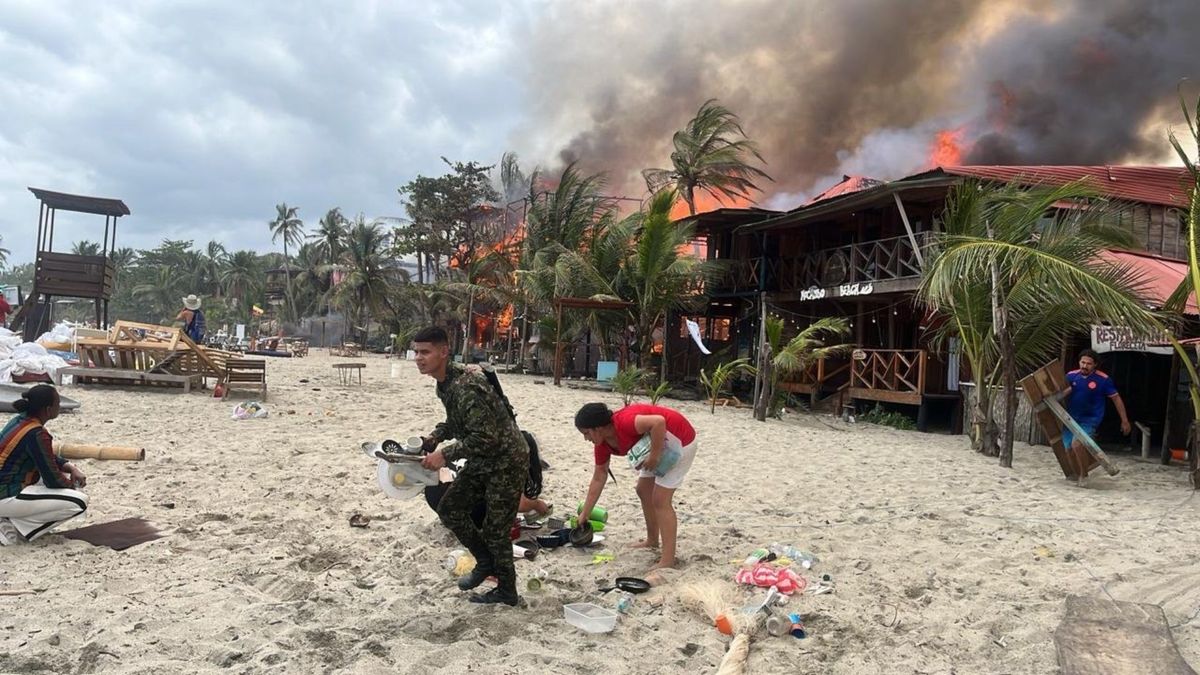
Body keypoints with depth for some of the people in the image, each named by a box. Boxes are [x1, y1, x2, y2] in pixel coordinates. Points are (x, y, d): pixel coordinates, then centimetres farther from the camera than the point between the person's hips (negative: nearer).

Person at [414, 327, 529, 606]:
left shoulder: (464, 387, -28)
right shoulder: (444, 383, 3)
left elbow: (486, 437, -30)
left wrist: (446, 454, -26)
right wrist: (433, 438, 1)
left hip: (506, 462, -9)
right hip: (481, 461, 10)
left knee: (495, 529, 1)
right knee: (449, 508, 11)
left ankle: (507, 591, 22)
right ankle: (486, 562, 28)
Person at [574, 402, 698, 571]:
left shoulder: (623, 423, -30)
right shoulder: (602, 443, -2)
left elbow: (659, 421, -41)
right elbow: (599, 478, 7)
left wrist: (654, 456, -30)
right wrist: (584, 515, 9)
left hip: (679, 440, -9)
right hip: (658, 443, 9)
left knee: (660, 500, -10)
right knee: (643, 490, 17)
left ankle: (667, 561, -6)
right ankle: (652, 540, 34)